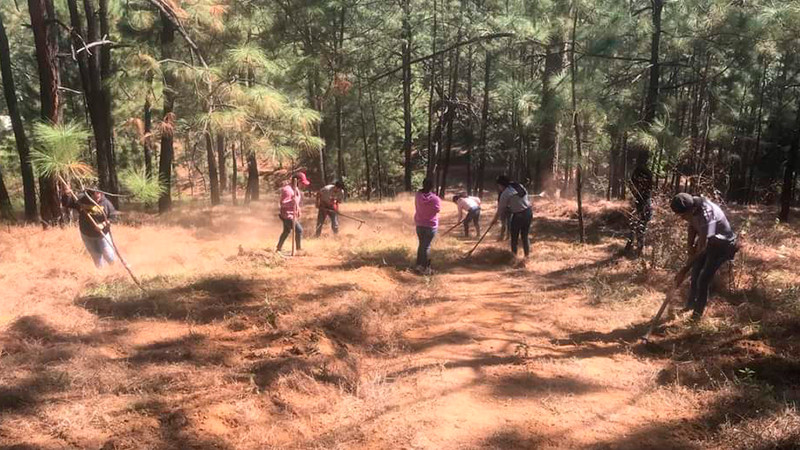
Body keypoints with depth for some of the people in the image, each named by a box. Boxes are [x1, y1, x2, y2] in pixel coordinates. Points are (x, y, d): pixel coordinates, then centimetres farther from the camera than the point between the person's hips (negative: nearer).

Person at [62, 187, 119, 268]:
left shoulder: (105, 203, -18)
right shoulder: (81, 200, -15)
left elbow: (113, 216, -12)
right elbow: (66, 204, -11)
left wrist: (103, 224, -25)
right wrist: (67, 195, -31)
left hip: (103, 234, -1)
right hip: (87, 235, 1)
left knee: (110, 259, 1)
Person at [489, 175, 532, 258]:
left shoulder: (505, 193, -11)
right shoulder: (520, 186, 10)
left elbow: (500, 208, -4)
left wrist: (495, 219, 8)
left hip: (519, 215, -7)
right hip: (529, 211, 7)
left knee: (514, 237, 8)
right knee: (525, 236, 15)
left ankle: (514, 256, 15)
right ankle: (527, 255, 19)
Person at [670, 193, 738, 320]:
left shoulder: (706, 215, -41)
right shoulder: (692, 205, -19)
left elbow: (702, 248, -40)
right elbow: (692, 226, 4)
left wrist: (684, 271, -39)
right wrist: (690, 246, -8)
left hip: (722, 244, -8)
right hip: (707, 240, 8)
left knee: (703, 279, -8)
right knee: (695, 273, 15)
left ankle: (697, 313, 10)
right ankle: (691, 304, 34)